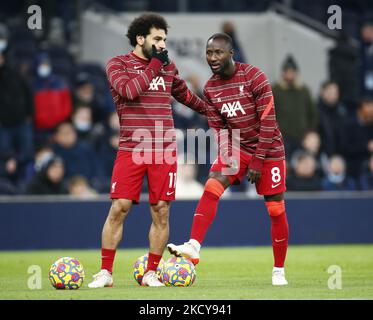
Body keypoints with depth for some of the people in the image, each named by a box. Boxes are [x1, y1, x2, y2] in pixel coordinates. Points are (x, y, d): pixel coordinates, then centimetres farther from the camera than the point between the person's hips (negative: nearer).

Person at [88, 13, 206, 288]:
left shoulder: (168, 67, 14)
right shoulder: (118, 64, 2)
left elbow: (184, 94, 32)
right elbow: (129, 90, -18)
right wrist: (154, 64, -11)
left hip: (164, 151, 3)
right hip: (131, 149, -3)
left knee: (161, 211, 0)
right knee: (119, 208, -7)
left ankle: (151, 273, 10)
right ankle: (105, 272, 1)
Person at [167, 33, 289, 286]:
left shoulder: (254, 77, -18)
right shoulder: (210, 88, -1)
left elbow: (268, 122, -18)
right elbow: (218, 127, 3)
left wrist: (257, 161, -19)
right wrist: (230, 159, -12)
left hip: (268, 149, -4)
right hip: (237, 147, 4)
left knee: (276, 210, -1)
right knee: (211, 188, -20)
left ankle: (279, 271, 12)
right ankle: (194, 246, -30)